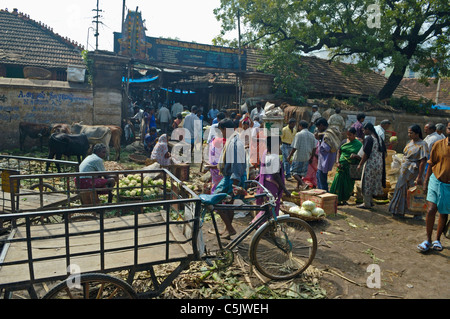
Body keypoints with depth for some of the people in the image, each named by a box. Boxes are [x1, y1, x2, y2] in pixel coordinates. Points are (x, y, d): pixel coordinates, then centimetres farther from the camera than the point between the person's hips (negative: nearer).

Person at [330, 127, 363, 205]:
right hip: (342, 165, 2)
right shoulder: (344, 141, 8)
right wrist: (338, 162, -2)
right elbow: (339, 152, 11)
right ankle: (338, 199, 4)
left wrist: (355, 155, -22)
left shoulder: (358, 144, -1)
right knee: (339, 181, -4)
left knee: (349, 183, 3)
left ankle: (344, 199, 18)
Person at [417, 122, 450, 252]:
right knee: (431, 210, -10)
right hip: (436, 181, 0)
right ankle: (428, 240, 6)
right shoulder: (438, 144, -3)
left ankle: (437, 240, 29)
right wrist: (426, 181, 4)